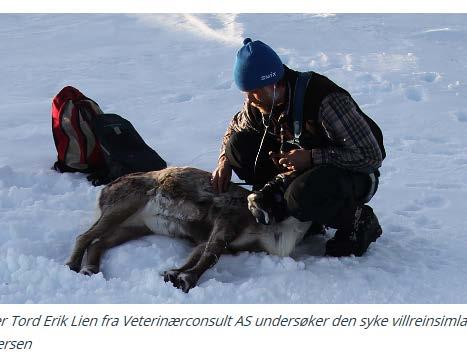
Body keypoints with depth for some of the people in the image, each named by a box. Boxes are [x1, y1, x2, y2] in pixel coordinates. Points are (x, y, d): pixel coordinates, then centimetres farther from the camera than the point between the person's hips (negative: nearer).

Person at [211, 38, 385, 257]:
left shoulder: (325, 100, -30)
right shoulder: (258, 103, -8)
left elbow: (371, 156, -29)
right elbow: (235, 128, 16)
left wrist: (311, 157, -32)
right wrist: (225, 160, -4)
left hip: (358, 174, -7)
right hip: (307, 168, 7)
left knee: (301, 196, -39)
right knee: (240, 145, -10)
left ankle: (358, 221, -9)